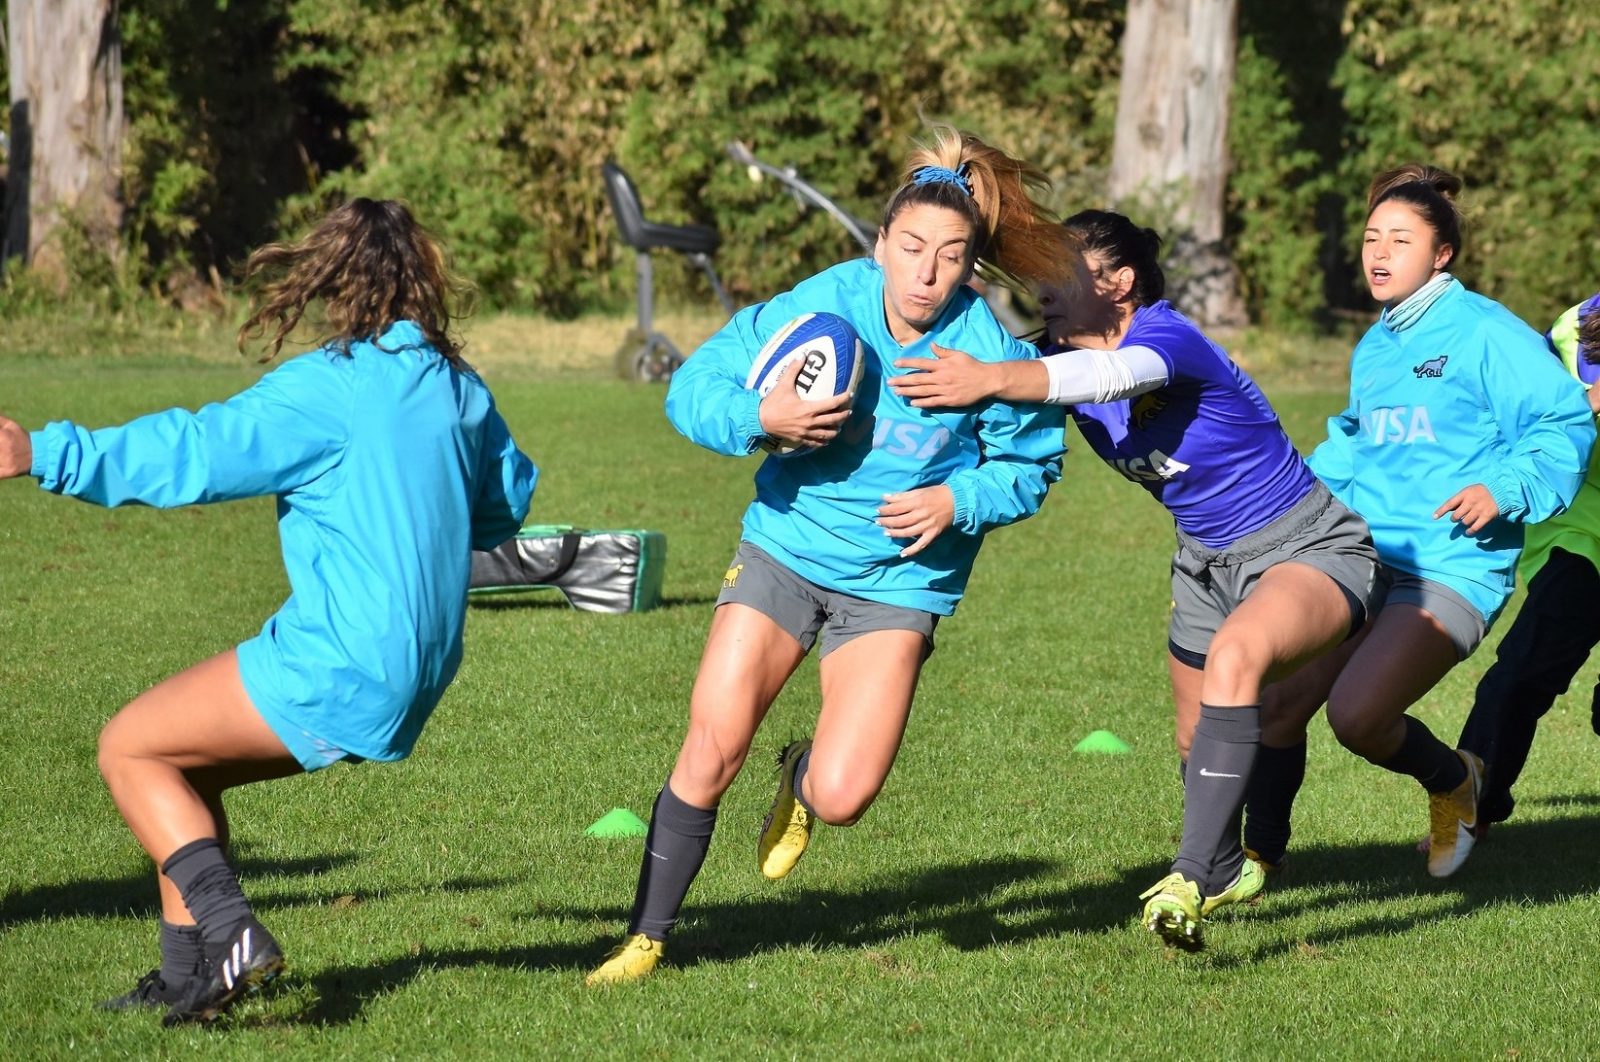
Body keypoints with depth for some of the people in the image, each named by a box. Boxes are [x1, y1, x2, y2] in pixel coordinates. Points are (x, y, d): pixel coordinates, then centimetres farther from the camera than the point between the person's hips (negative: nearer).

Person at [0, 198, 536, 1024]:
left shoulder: (334, 386, -14)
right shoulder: (457, 386, 9)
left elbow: (197, 452, -18)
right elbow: (509, 499, 24)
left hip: (337, 673, -8)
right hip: (415, 676, 8)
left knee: (130, 750, 2)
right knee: (181, 766, 20)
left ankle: (233, 936, -12)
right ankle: (187, 978, 15)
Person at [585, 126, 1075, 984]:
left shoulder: (988, 354, -16)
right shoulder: (819, 308, -15)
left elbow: (1032, 466, 0)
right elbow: (692, 388, -9)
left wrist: (958, 501, -18)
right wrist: (761, 417, -28)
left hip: (897, 581, -1)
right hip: (786, 548, 1)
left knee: (842, 797, -12)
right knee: (711, 752, -9)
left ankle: (803, 777, 27)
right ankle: (647, 937, 9)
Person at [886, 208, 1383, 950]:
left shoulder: (1168, 339, -29)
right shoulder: (1062, 357, -5)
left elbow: (1110, 375, -51)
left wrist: (991, 380, -65)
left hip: (1310, 549, -9)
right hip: (1207, 560, 9)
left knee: (1233, 658, -37)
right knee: (1198, 741, 20)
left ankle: (1192, 880, -38)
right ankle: (1228, 870, 51)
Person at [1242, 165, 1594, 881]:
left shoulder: (1485, 333, -6)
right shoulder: (1374, 349, 17)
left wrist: (1504, 490, -22)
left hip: (1454, 571, -7)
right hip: (1364, 557, 7)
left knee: (1355, 715, -21)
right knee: (1279, 699, -4)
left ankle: (1453, 781, 10)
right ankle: (1257, 857, 15)